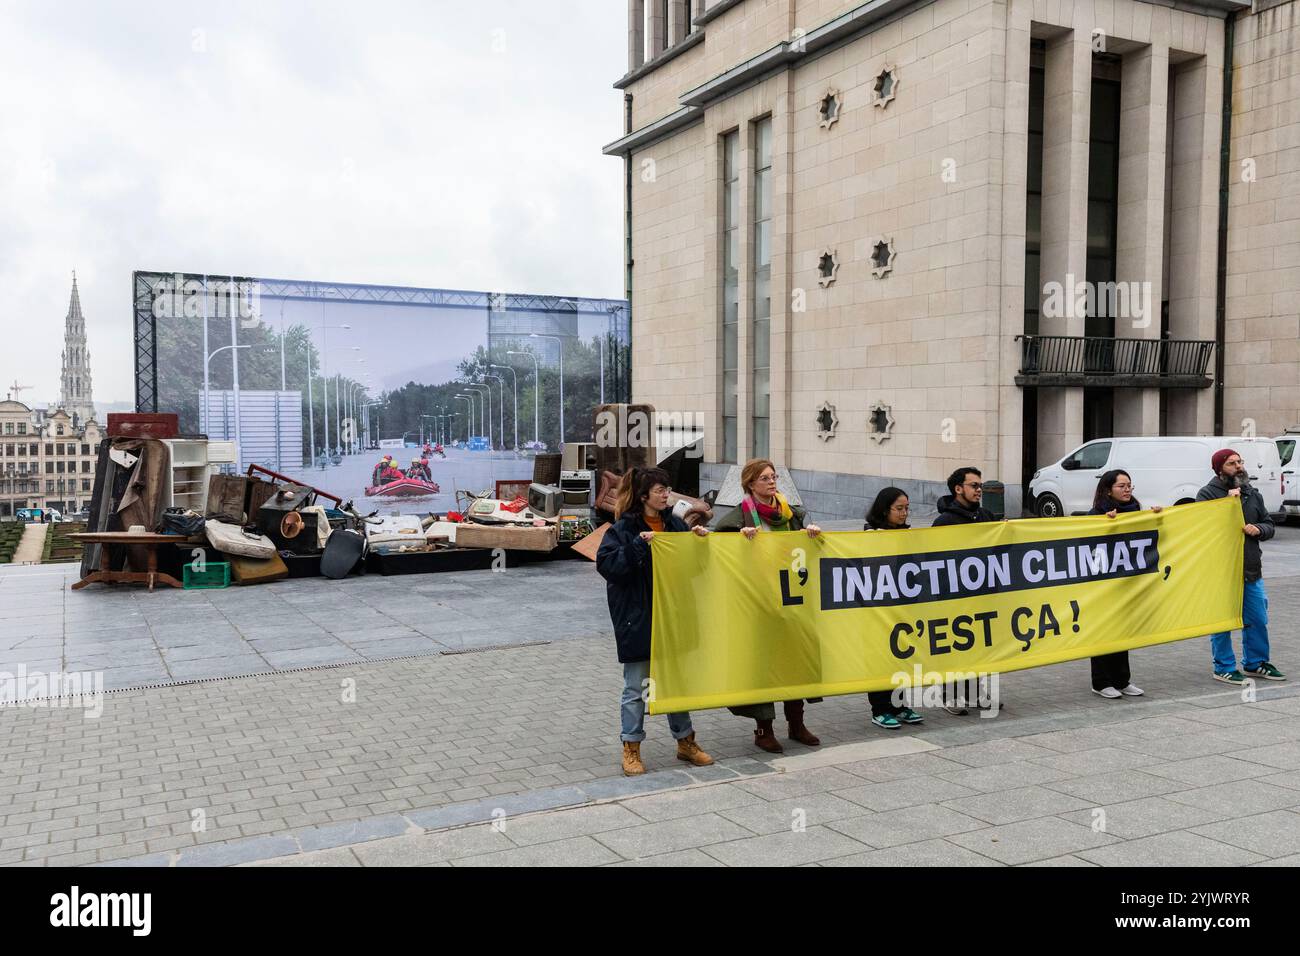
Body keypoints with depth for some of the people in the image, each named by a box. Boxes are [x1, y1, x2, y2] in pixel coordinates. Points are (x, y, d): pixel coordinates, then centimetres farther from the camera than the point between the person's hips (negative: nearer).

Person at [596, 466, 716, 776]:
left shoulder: (674, 524, 6)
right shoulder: (623, 528, -11)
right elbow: (606, 564, -21)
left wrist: (699, 538, -3)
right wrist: (639, 545, -26)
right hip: (636, 617, -5)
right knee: (634, 686, 5)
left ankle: (685, 741, 27)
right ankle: (631, 749, 17)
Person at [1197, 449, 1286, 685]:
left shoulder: (1252, 494, 13)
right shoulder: (1207, 493, -5)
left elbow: (1269, 526, 16)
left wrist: (1258, 529, -6)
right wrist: (1227, 501, -20)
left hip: (1251, 569, 6)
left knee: (1258, 620, 13)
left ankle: (1255, 663, 29)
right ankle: (1224, 668, 12)